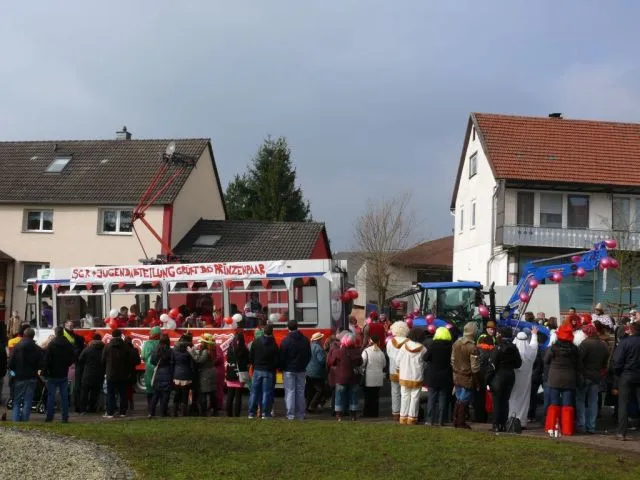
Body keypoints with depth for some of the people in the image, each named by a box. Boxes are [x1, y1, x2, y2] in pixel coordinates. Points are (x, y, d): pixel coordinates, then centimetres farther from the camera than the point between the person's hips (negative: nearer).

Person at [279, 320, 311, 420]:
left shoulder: (286, 340, -11)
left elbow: (282, 356, -8)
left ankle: (291, 415, -4)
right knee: (300, 392, 9)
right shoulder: (305, 340, 4)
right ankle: (300, 415, 11)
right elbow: (309, 355, 11)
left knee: (290, 392, -1)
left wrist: (282, 368, 5)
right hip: (301, 370, 4)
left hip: (289, 370, -4)